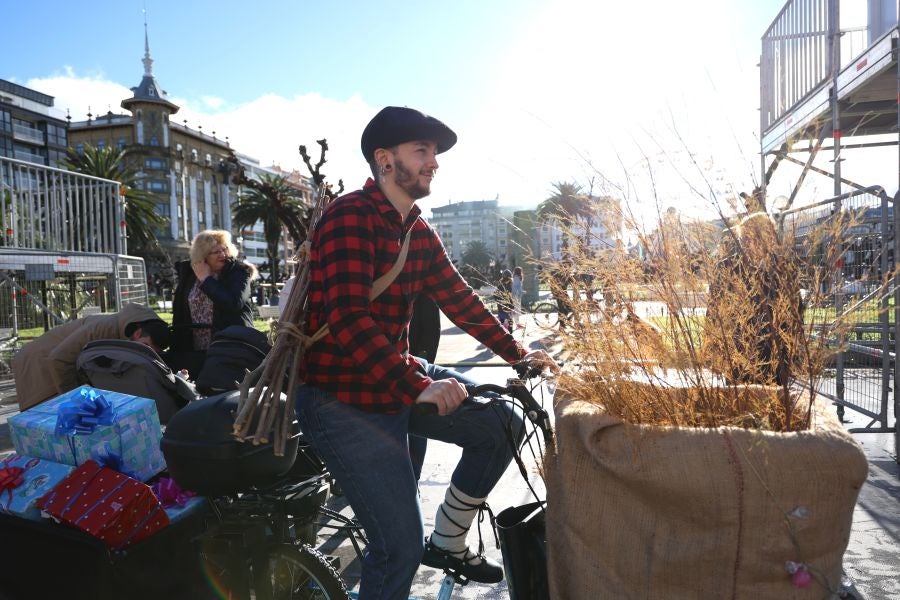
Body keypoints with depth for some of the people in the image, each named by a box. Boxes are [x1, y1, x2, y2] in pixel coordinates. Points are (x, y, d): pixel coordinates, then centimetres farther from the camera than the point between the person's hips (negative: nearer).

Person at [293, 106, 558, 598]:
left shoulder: (419, 232, 8)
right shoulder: (350, 217, -18)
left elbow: (459, 299, 16)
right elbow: (349, 318, -28)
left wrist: (516, 353, 15)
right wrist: (418, 387, -33)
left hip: (399, 379, 9)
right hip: (343, 398, -8)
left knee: (503, 425, 11)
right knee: (400, 549, -10)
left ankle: (447, 543, 26)